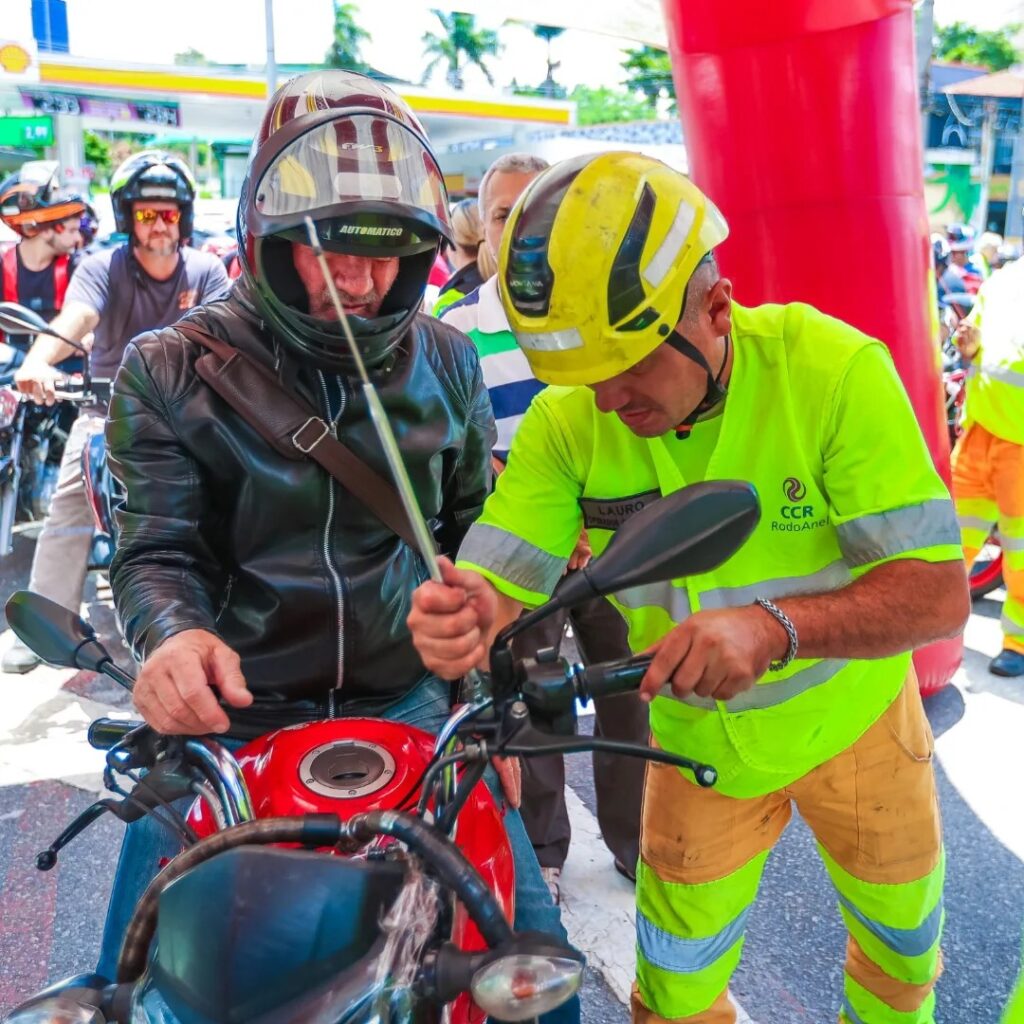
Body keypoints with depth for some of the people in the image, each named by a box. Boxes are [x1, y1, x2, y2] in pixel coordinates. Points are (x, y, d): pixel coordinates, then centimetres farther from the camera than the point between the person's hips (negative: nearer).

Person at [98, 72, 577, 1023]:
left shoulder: (444, 362, 3)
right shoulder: (168, 370, -5)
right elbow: (156, 551, -6)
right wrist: (171, 636, -30)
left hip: (412, 702, 2)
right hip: (228, 717, -1)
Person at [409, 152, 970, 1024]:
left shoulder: (833, 370, -30)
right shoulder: (567, 419, -21)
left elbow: (939, 593, -30)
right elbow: (497, 577, -23)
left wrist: (774, 626, -46)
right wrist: (462, 616, -47)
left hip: (850, 713, 0)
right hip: (698, 739, 1)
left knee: (903, 943, 26)